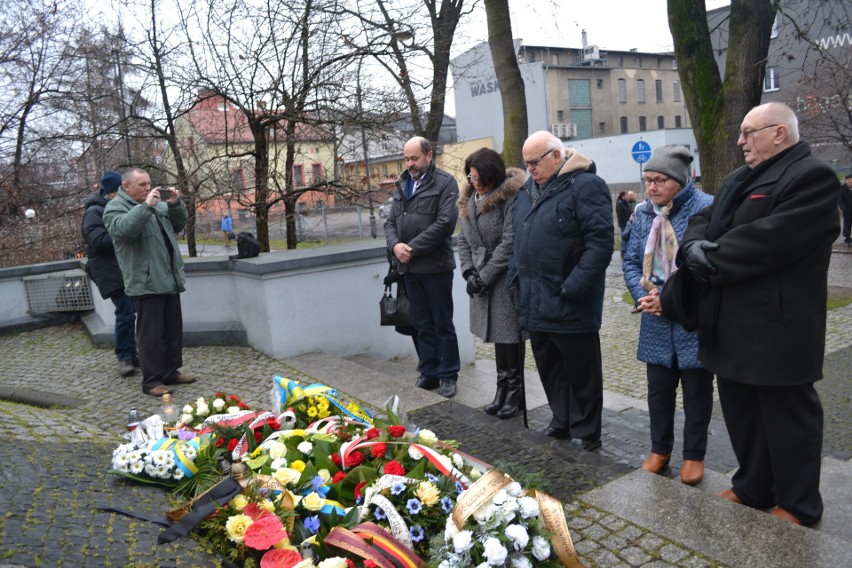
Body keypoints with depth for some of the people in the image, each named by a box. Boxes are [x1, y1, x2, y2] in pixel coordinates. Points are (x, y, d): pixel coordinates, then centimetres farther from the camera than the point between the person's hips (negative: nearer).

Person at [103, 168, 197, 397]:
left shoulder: (158, 204, 18)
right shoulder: (115, 207, -4)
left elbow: (178, 225, 17)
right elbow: (123, 229, -23)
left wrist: (175, 205, 1)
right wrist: (146, 206, -27)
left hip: (169, 280, 8)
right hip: (145, 283, -7)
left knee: (174, 330, 13)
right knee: (151, 334, -3)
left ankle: (171, 372, 25)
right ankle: (151, 380, 5)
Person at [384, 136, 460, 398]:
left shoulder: (445, 183, -5)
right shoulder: (402, 185, 16)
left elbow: (445, 222, -16)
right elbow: (390, 222, 14)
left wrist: (412, 248, -16)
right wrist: (395, 244, -8)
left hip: (436, 266, -6)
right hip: (410, 268, 6)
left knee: (443, 325, 4)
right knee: (423, 325, 13)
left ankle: (449, 375, 15)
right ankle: (429, 373, 23)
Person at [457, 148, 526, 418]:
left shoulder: (510, 197, -13)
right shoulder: (468, 201, 11)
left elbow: (508, 243, -17)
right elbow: (464, 241, 13)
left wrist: (485, 276, -14)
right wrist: (468, 272, -1)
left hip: (506, 280, -6)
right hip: (481, 281, 7)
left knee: (509, 334, 0)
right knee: (497, 334, 14)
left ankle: (515, 390, 16)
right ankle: (503, 389, 25)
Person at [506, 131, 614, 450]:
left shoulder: (585, 186, -11)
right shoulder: (528, 190, 14)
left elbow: (600, 241, -18)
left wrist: (574, 287, -22)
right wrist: (515, 279, 11)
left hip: (569, 304, -8)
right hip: (535, 302, 8)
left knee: (580, 370, 6)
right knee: (548, 366, 18)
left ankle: (585, 433, 21)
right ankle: (561, 421, 34)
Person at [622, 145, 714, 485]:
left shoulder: (705, 209, -13)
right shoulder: (643, 213, 5)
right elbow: (631, 261, 7)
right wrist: (643, 294, -11)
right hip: (656, 321, 5)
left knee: (696, 389, 10)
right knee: (658, 387, 14)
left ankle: (694, 454, 26)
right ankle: (660, 449, 31)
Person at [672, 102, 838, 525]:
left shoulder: (812, 177, -12)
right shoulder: (738, 180, 18)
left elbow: (768, 241, -24)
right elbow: (702, 222, 12)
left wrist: (707, 257, -14)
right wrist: (694, 246, -12)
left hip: (776, 328, -9)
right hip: (732, 326, 9)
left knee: (787, 415, 6)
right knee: (741, 410, 18)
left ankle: (797, 506, 24)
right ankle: (752, 488, 35)